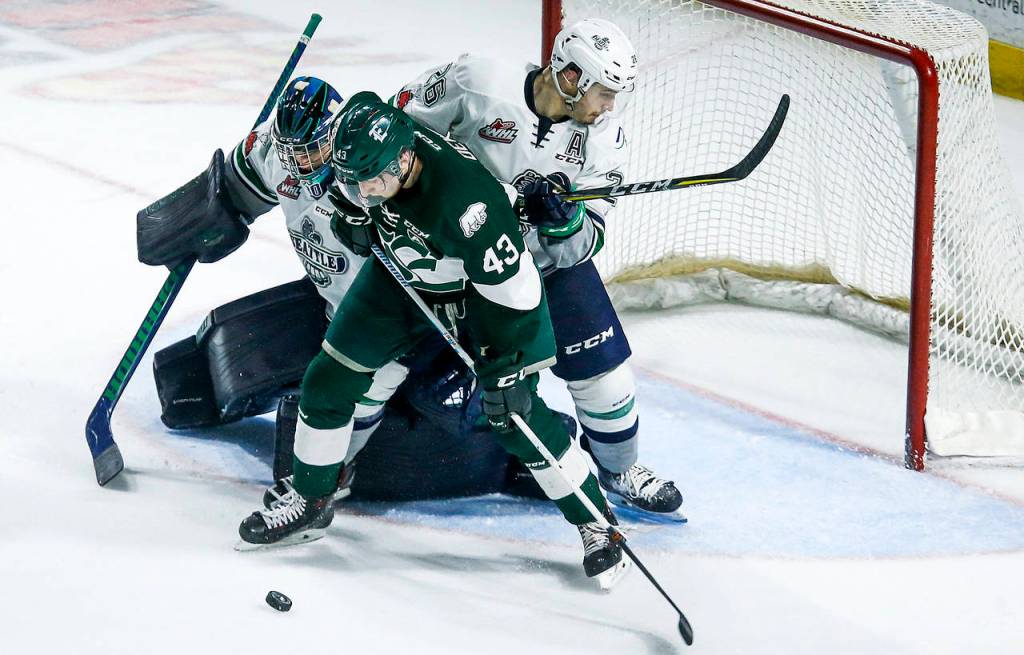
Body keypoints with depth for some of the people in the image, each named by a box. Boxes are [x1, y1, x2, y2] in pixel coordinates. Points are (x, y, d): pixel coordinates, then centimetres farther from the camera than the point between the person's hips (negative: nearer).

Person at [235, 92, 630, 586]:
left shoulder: (465, 199, -43)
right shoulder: (369, 133, -25)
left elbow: (512, 289, -33)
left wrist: (505, 369, -29)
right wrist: (349, 213, -11)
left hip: (479, 289, -6)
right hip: (399, 274, 6)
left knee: (515, 416, -11)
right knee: (328, 381, 4)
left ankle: (595, 524, 5)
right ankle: (309, 504, 24)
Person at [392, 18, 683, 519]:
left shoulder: (602, 134, -12)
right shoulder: (476, 84, -24)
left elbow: (587, 241, -12)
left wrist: (567, 223, -35)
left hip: (551, 259, 3)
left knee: (601, 365, 1)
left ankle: (619, 471, 25)